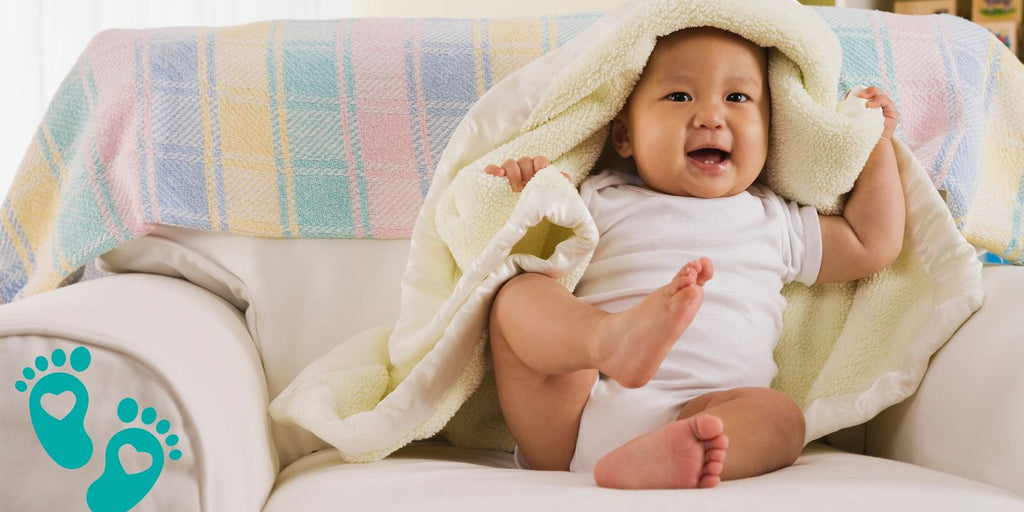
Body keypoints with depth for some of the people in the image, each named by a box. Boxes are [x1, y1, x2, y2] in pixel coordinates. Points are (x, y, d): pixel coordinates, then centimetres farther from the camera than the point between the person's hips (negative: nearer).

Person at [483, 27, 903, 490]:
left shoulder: (773, 222, 27)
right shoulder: (601, 202, 21)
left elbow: (873, 245, 32)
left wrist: (878, 143, 34)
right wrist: (525, 199, -2)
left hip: (693, 414, 1)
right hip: (571, 413, 0)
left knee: (779, 416, -29)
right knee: (520, 294, -21)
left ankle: (650, 459, -56)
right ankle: (616, 338, -53)